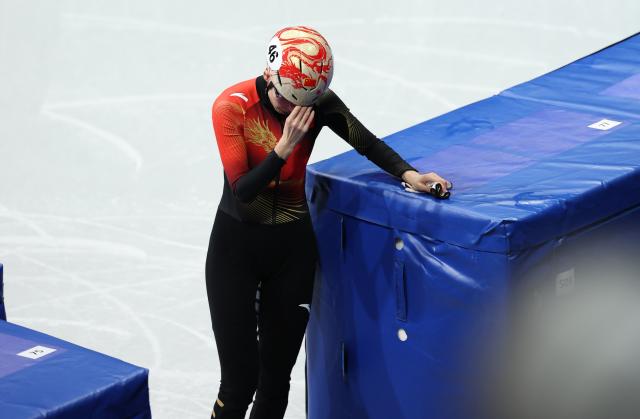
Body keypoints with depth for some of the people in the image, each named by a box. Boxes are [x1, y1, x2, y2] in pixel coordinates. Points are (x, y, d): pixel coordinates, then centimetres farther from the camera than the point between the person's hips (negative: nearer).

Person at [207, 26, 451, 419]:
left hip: (293, 246, 3)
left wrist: (408, 174, -20)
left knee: (276, 378, 10)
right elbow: (243, 190, -21)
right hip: (236, 245, -3)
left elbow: (368, 143, -4)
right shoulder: (232, 106, -18)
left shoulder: (320, 103, -10)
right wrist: (286, 145, -29)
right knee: (239, 382, -4)